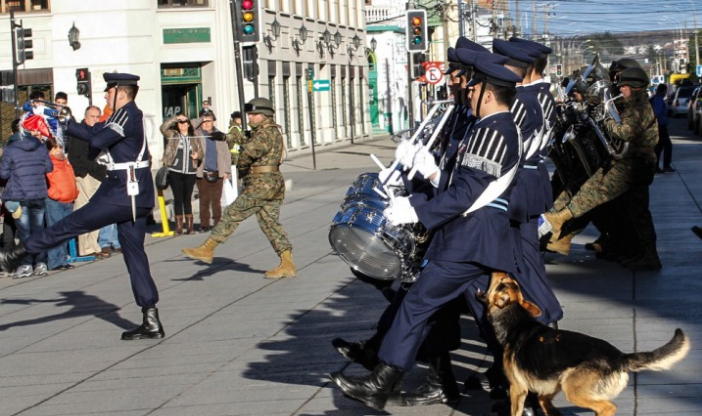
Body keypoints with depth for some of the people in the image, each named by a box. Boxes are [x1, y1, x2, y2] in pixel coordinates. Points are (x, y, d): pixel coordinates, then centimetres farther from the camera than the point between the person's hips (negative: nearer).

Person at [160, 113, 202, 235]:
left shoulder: (194, 137, 12)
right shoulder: (172, 135, 6)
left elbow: (200, 151, 18)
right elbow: (163, 127, -11)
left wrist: (197, 155, -5)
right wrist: (176, 118, -12)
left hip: (190, 172, 2)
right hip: (175, 172, -2)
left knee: (187, 199, 6)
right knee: (178, 198, 0)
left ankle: (189, 226, 10)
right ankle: (179, 227, 3)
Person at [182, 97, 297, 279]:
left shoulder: (266, 133, -14)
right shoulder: (271, 132, 20)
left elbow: (249, 150, -28)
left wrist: (241, 165, -8)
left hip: (262, 184, -10)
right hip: (274, 184, 10)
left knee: (233, 214, -6)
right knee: (270, 223, 9)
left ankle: (207, 249, -3)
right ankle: (287, 264, 5)